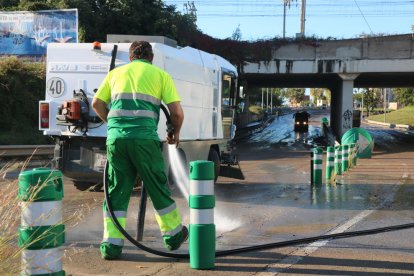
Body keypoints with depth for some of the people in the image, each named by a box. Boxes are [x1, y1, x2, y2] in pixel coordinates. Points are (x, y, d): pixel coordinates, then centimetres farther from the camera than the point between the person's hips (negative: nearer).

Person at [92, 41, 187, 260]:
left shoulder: (116, 73, 21)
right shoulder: (160, 74, 13)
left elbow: (97, 104, 18)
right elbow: (176, 112, 5)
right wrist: (175, 132, 24)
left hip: (115, 138, 2)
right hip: (144, 138, -2)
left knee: (116, 192, 10)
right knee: (157, 187, 12)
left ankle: (111, 244, 7)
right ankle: (173, 235, 27)